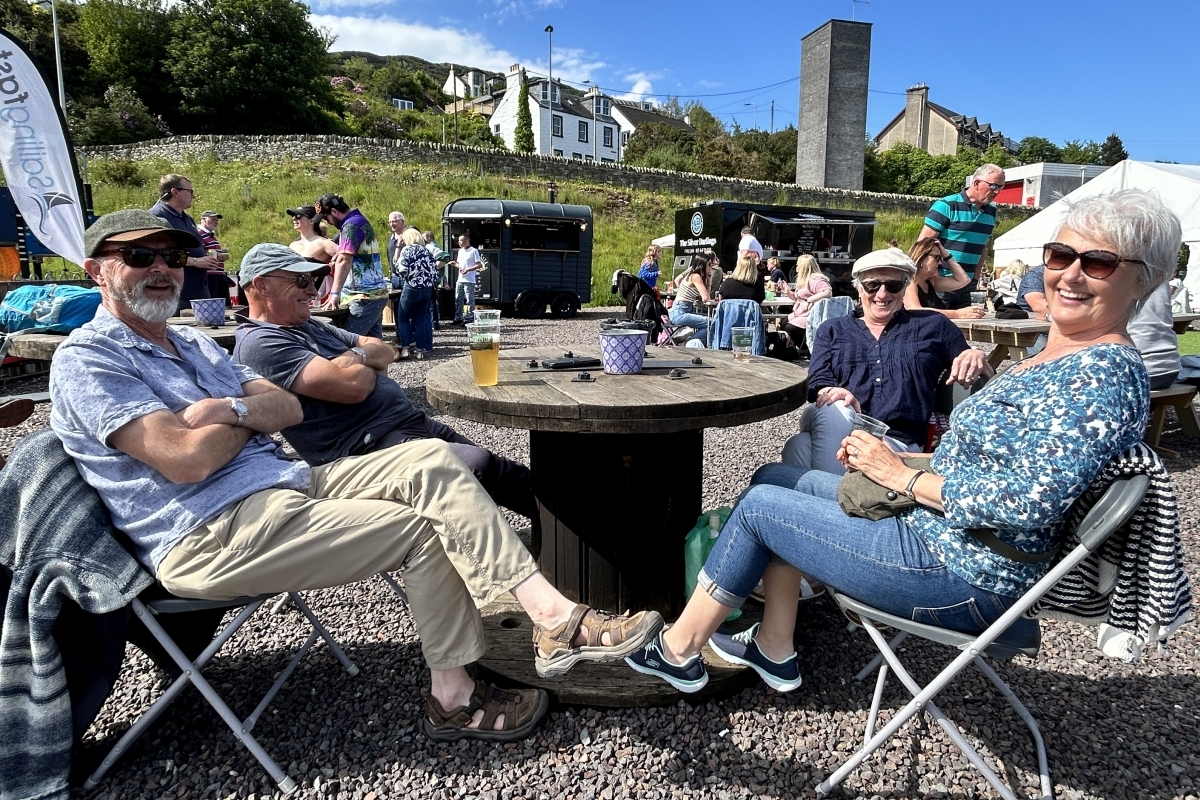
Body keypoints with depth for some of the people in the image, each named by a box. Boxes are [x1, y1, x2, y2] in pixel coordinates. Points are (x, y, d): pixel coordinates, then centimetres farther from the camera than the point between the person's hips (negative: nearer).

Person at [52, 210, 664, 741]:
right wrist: (248, 415, -1)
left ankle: (555, 618, -19)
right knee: (424, 522, -16)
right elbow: (185, 459, -20)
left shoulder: (192, 342, 21)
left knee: (431, 461, -15)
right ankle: (453, 698, 0)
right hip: (209, 536, -8)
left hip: (285, 481, 8)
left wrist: (230, 408, -11)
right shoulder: (86, 359, -6)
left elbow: (289, 409, 10)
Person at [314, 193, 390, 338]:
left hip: (365, 295, -10)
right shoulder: (360, 220, 17)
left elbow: (344, 260, -24)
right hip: (376, 292, 10)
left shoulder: (351, 225, -13)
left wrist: (335, 293, -28)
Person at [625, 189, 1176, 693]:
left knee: (759, 505, -3)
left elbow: (1028, 499, -30)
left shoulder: (1106, 374, -20)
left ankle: (679, 649, 17)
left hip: (963, 578, -10)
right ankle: (774, 649, 21)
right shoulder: (1060, 354, 10)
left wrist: (903, 475, -17)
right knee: (773, 478, 13)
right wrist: (883, 458, 2)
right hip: (934, 528, 10)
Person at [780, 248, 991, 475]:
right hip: (833, 434, 2)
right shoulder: (832, 330, 20)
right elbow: (819, 381, 6)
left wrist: (976, 359, -4)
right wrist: (833, 393, -20)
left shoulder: (932, 326, 19)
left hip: (897, 441, -2)